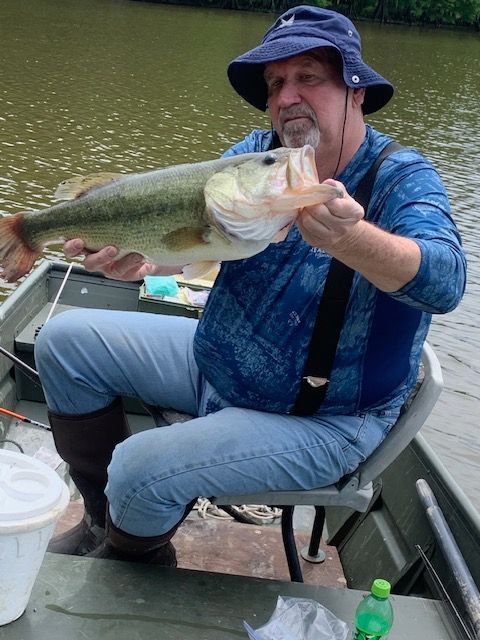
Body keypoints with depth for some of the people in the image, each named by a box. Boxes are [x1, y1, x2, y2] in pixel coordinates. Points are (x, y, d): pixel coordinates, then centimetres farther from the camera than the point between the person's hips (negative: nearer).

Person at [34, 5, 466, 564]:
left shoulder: (401, 178, -17)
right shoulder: (255, 154, -1)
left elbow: (444, 280, -36)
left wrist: (351, 237, -56)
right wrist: (142, 260, -36)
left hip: (323, 418, -6)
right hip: (214, 360, 7)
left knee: (141, 469, -23)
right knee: (64, 339, 4)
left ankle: (133, 560, 17)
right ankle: (106, 521, 20)